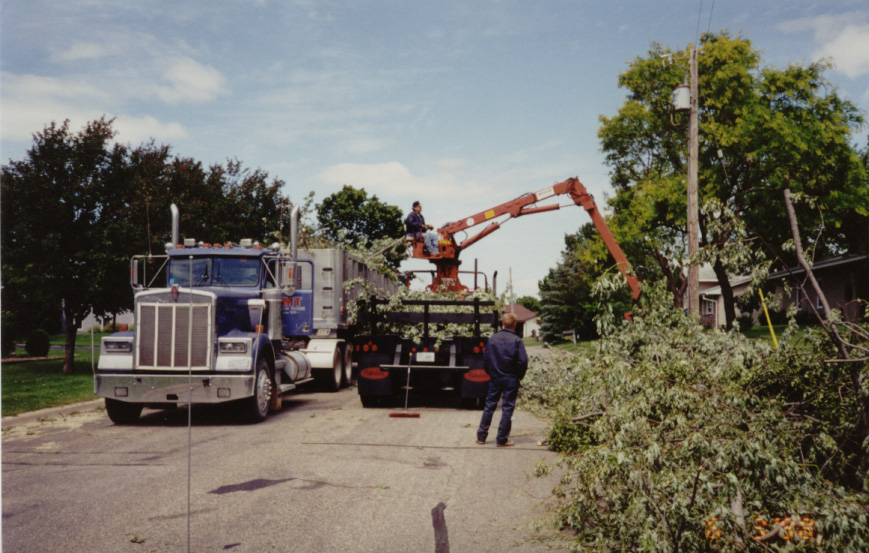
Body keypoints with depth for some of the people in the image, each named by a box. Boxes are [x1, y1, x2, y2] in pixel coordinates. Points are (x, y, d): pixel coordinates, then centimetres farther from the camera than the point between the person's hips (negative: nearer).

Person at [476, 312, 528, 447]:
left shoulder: (492, 338, 0)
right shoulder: (516, 340, -11)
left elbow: (485, 359, 4)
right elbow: (523, 361, -13)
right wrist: (520, 376, 2)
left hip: (495, 378, 4)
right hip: (511, 379, -4)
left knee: (489, 406, 11)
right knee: (507, 408, 3)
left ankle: (481, 436, 15)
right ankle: (502, 439, 6)